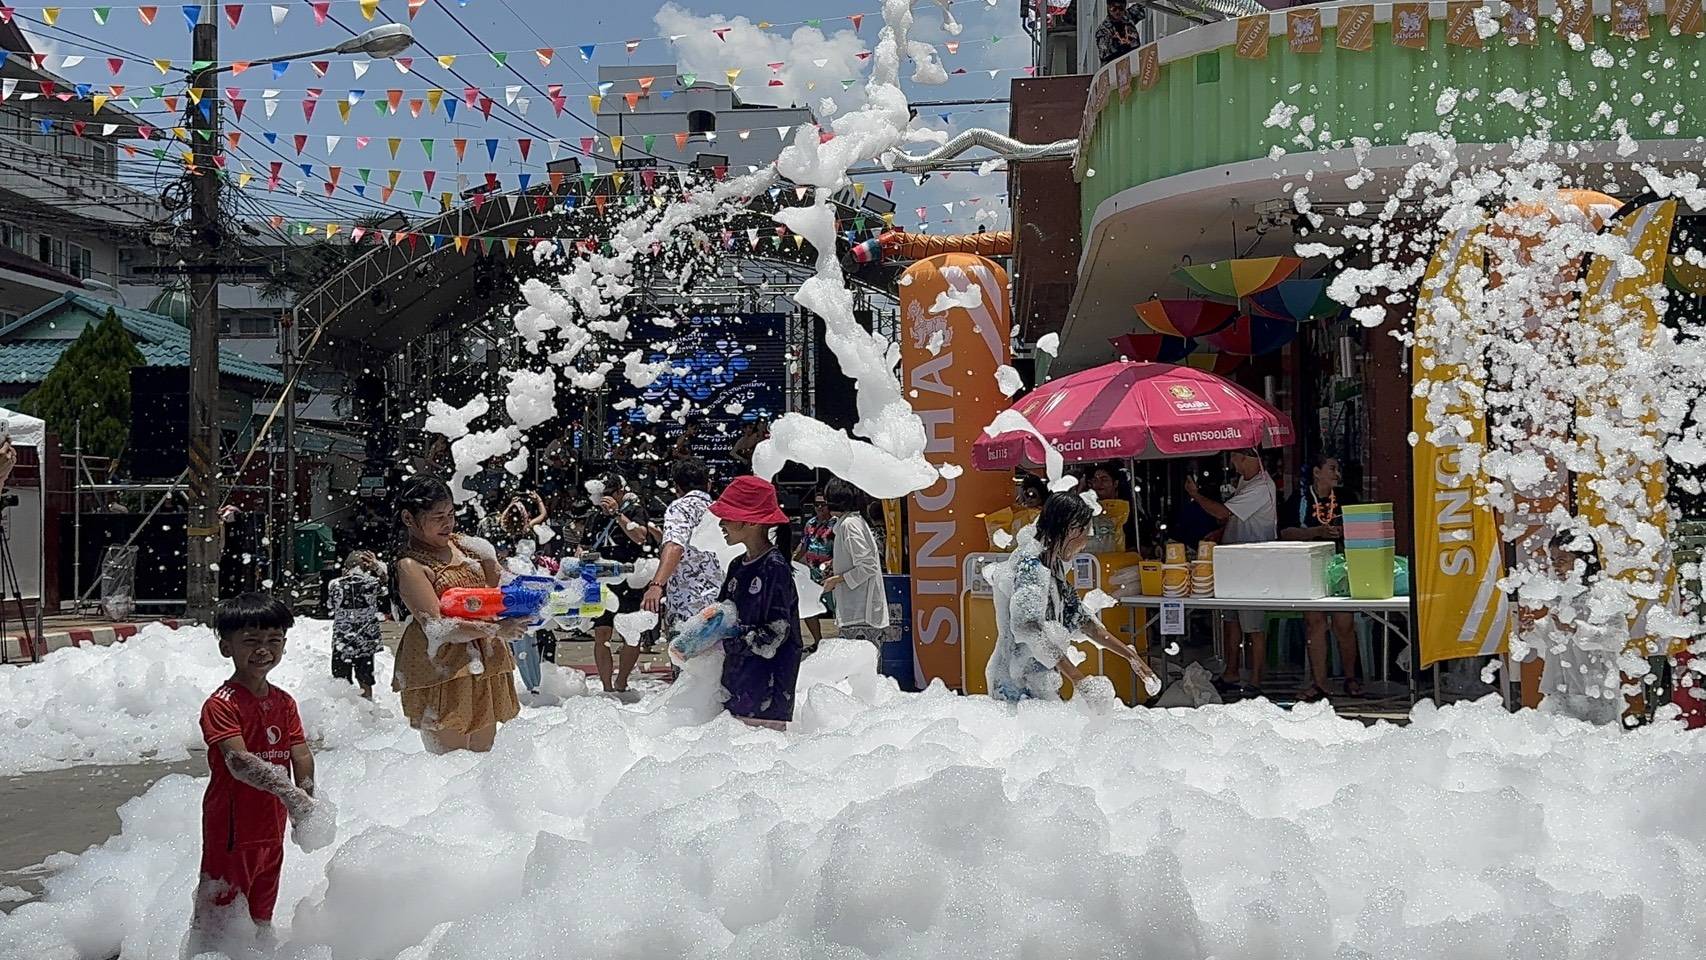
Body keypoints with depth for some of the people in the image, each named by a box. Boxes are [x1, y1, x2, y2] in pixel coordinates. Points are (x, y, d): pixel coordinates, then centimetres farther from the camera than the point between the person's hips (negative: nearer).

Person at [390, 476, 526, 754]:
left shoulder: (462, 544, 10)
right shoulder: (410, 566, -11)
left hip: (484, 667, 7)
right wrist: (496, 630, -26)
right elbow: (437, 627, -20)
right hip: (441, 674, -7)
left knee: (482, 755, 12)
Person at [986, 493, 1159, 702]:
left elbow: (1081, 618, 23)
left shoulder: (1053, 568, 17)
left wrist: (1131, 656, 18)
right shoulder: (1030, 563, -14)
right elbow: (1027, 625, -27)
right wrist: (1078, 679, -29)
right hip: (1019, 688, -10)